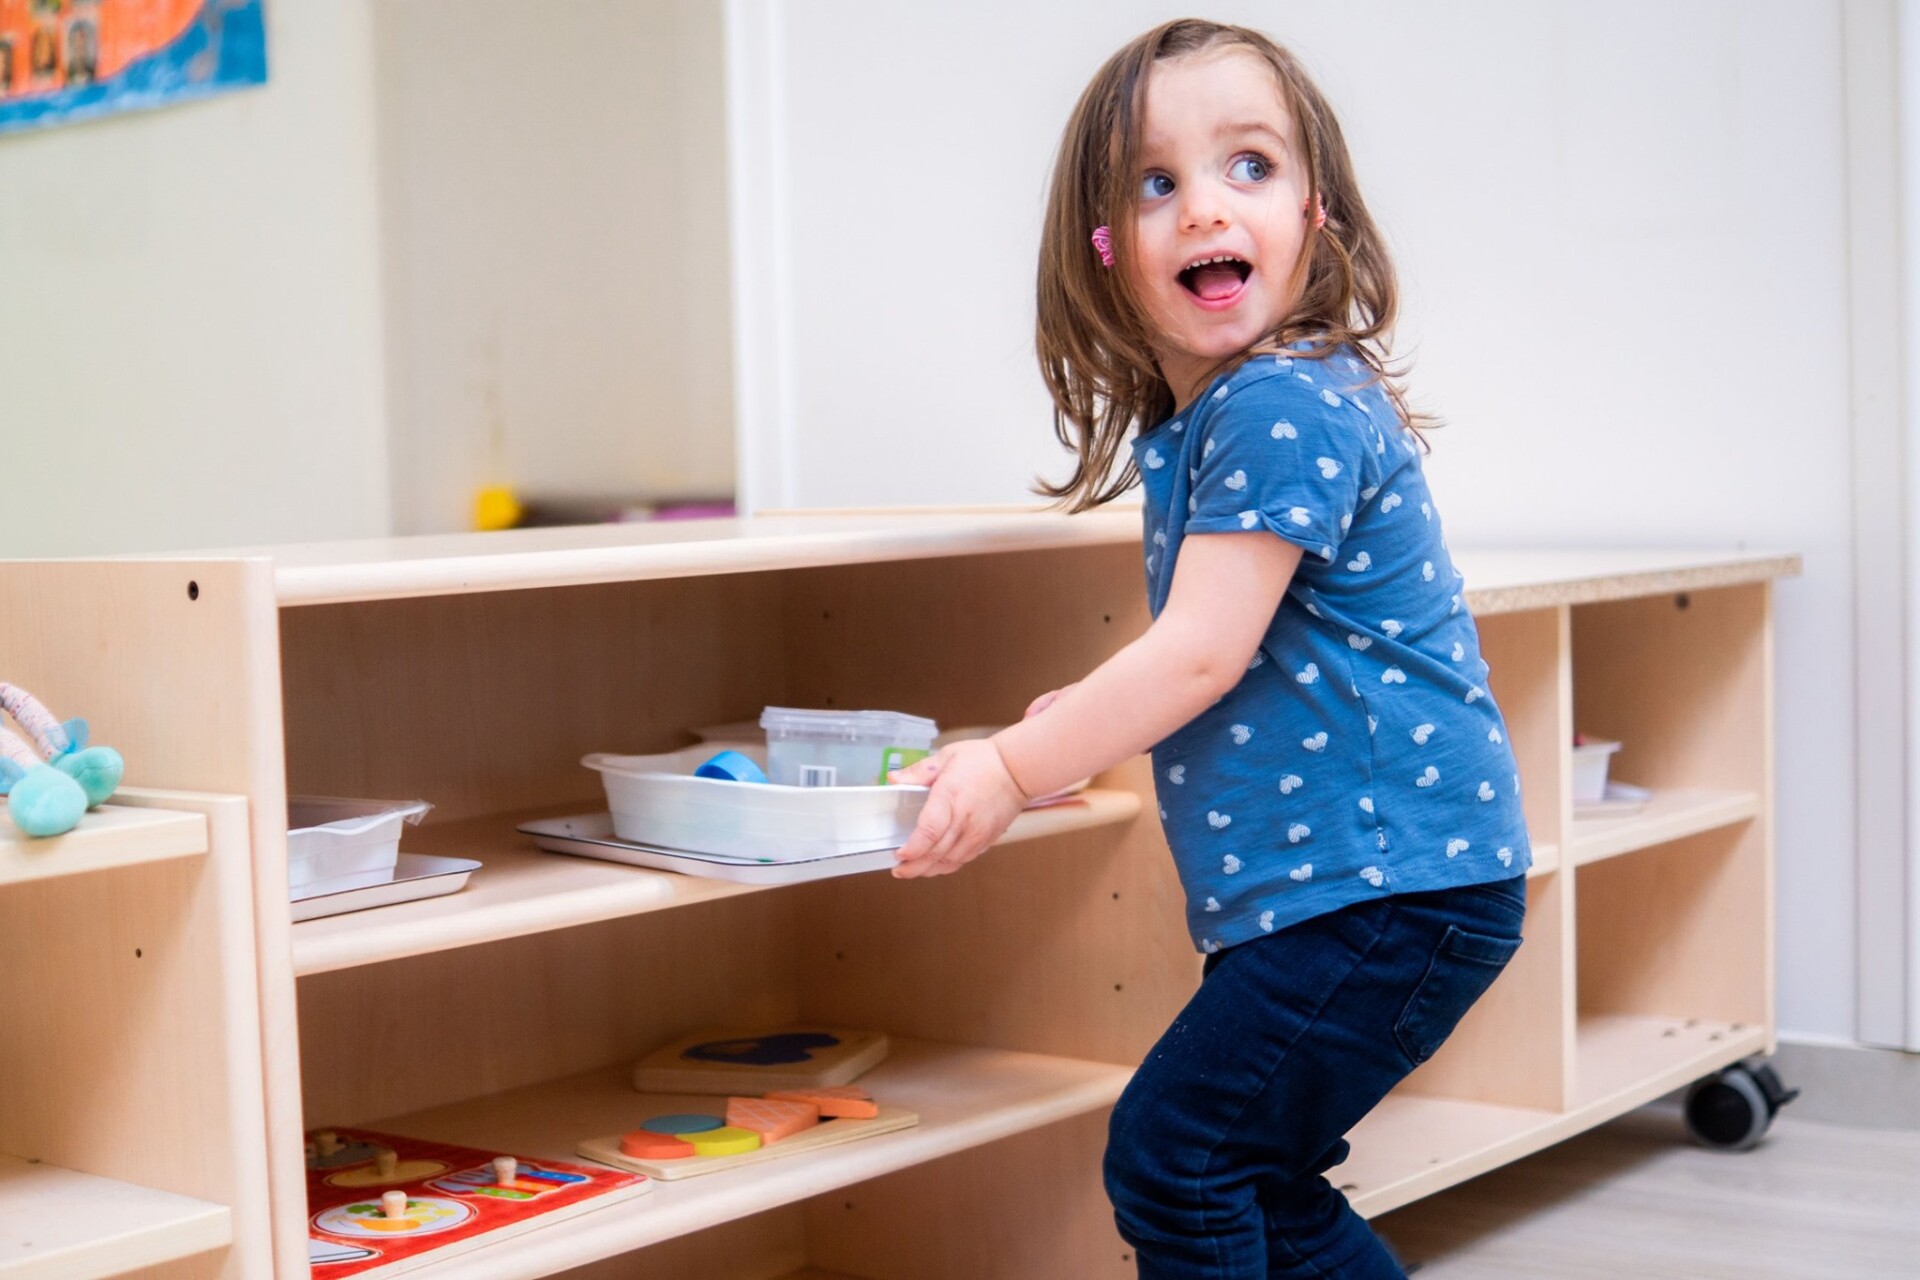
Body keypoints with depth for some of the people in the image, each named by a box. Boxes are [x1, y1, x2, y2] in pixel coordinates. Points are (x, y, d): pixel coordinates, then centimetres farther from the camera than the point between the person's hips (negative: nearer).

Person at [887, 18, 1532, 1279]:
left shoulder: (1285, 408, -17)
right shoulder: (1188, 424, 13)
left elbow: (1203, 654, -20)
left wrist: (1015, 766, -12)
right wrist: (1089, 718, 12)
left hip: (1389, 882, -10)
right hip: (1318, 887, 10)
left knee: (1172, 1154, -8)